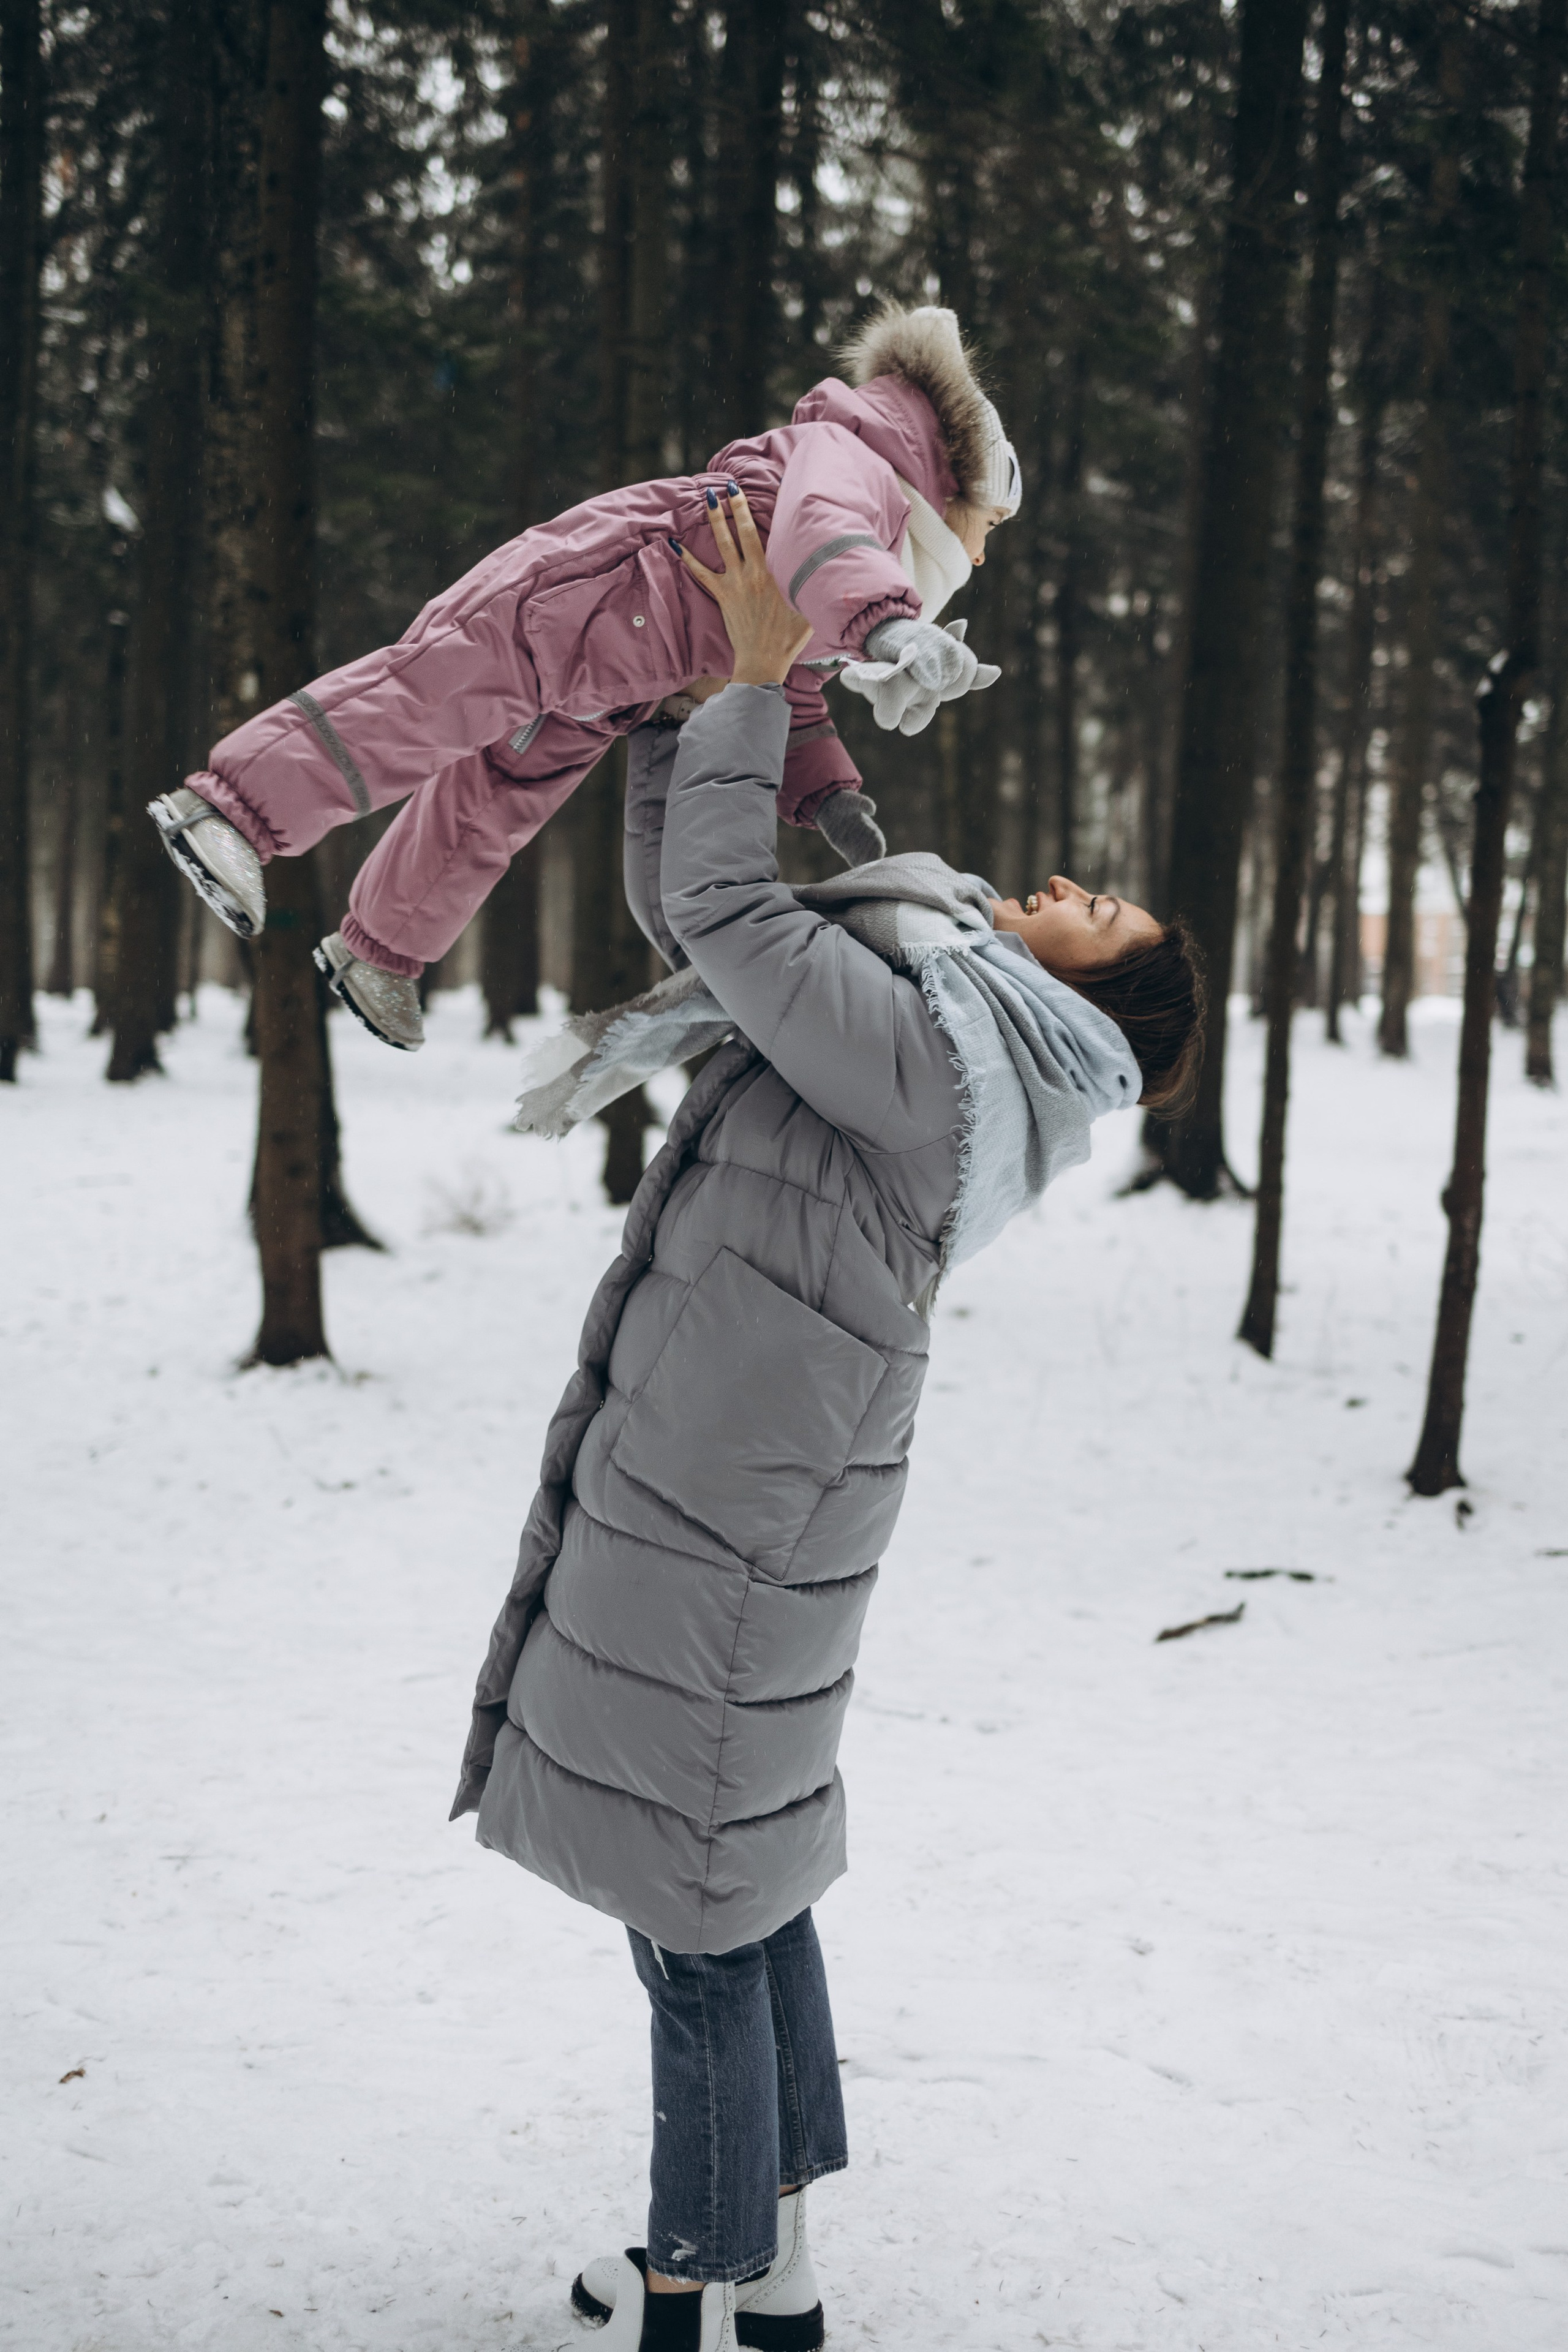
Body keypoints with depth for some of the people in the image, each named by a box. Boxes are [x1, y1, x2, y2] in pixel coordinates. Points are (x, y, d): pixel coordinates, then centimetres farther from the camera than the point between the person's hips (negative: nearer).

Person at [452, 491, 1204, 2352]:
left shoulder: (939, 1052, -17)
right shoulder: (914, 1023, 12)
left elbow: (718, 910, -16)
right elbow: (693, 900, 22)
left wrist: (761, 679, -7)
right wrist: (697, 709, 17)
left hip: (725, 1508, -10)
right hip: (729, 1484, 10)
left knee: (691, 1908, -1)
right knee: (738, 1867, 17)